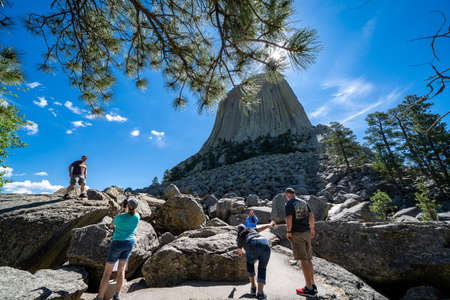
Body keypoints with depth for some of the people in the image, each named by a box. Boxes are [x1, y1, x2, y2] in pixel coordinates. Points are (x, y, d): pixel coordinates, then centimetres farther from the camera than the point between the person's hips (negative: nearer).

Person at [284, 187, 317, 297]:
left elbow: (289, 219, -22)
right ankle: (312, 284, 21)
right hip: (306, 232, 7)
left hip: (296, 234, -7)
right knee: (308, 259, 15)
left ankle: (309, 288, 2)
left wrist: (288, 232, -9)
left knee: (303, 260, -3)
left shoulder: (288, 204, -12)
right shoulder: (304, 202, 10)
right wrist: (312, 228, 23)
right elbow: (311, 215, 13)